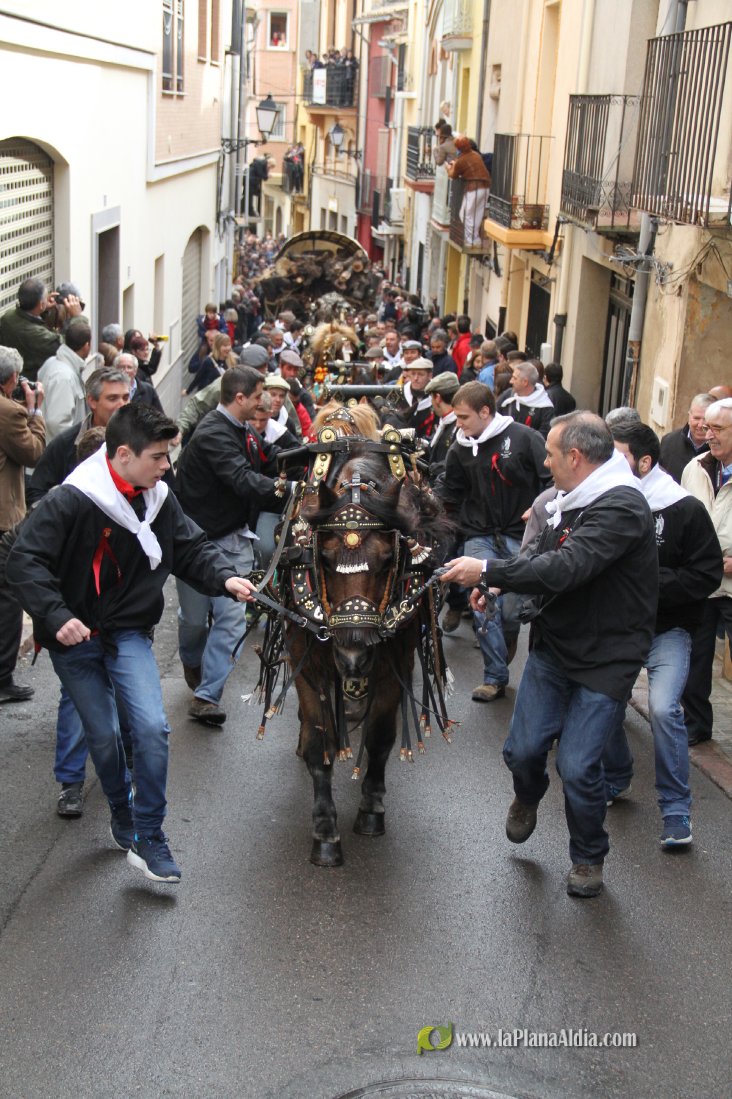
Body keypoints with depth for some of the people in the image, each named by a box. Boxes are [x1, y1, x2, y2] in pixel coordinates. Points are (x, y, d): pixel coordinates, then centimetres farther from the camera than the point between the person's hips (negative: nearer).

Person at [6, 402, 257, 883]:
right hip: (74, 639, -3)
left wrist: (225, 577, -14)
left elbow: (192, 547, 6)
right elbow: (24, 562, -21)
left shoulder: (160, 500, -4)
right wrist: (56, 617, -32)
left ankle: (148, 835, 2)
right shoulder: (70, 502, -20)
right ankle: (123, 817, 34)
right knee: (104, 736, 8)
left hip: (128, 633, 3)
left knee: (153, 728, -12)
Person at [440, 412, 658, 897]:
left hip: (604, 661, -7)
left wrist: (489, 571, -28)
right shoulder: (572, 501, 6)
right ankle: (528, 798, 41)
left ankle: (589, 857, 18)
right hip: (552, 648, 7)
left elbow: (567, 567, -33)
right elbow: (545, 554, 21)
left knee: (578, 766, -8)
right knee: (523, 750, 6)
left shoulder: (621, 507, -23)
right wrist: (497, 582, 5)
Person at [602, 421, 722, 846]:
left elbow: (706, 576, -12)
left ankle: (677, 810, -3)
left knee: (664, 708, -18)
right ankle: (616, 780, 33)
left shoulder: (685, 510, -11)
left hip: (667, 628, -4)